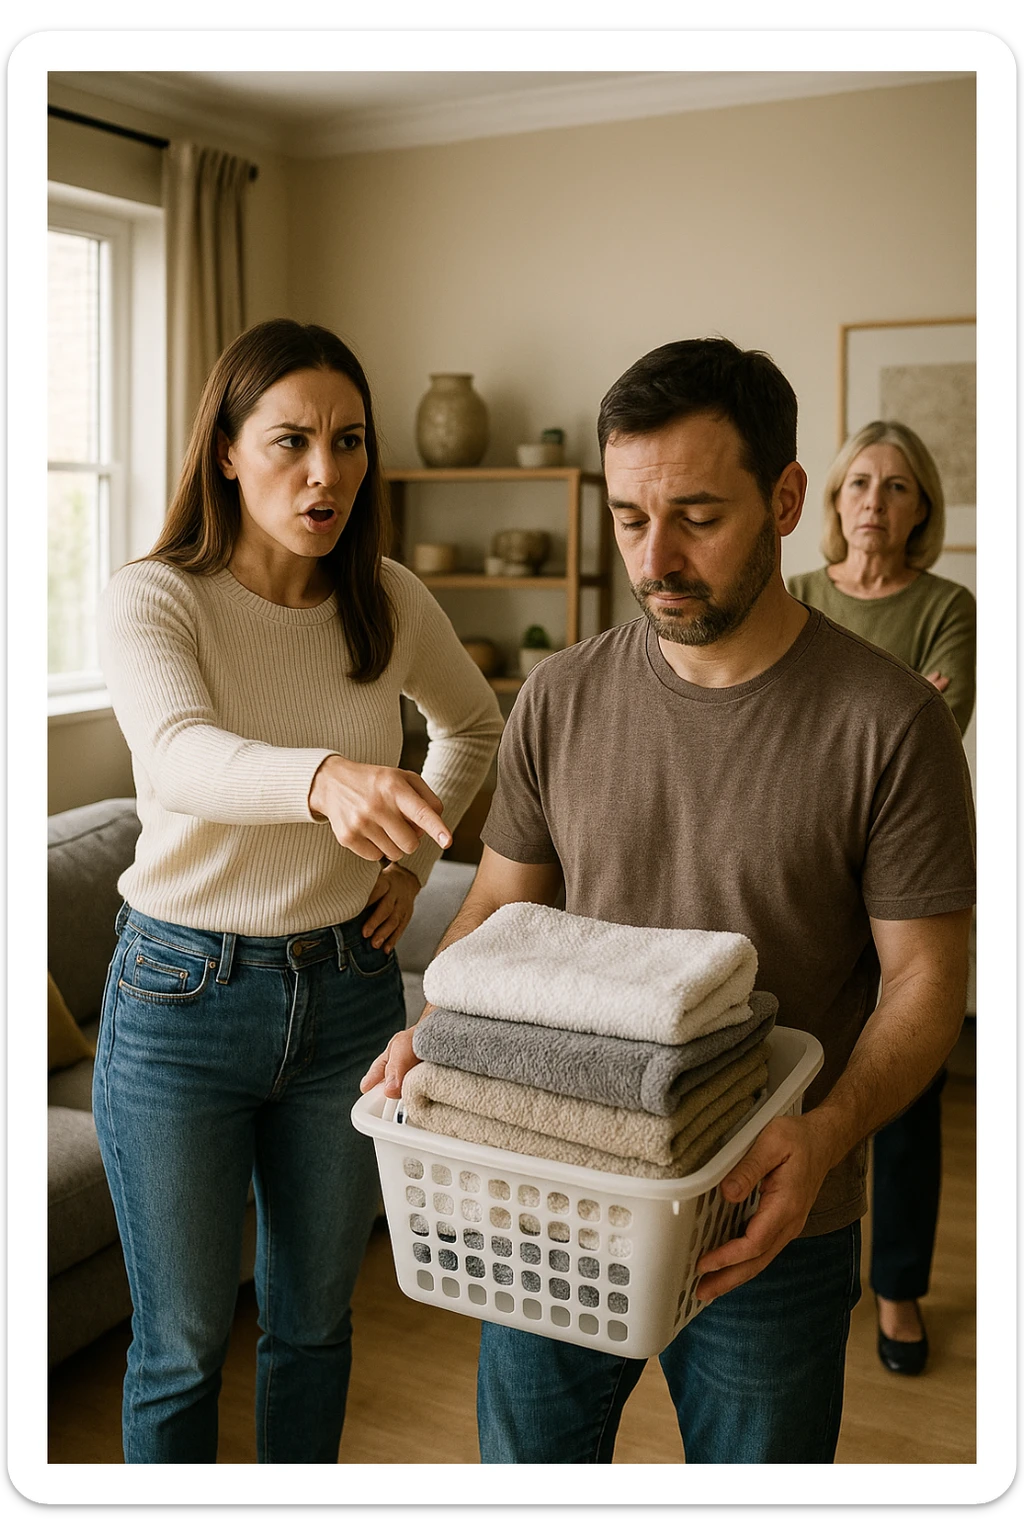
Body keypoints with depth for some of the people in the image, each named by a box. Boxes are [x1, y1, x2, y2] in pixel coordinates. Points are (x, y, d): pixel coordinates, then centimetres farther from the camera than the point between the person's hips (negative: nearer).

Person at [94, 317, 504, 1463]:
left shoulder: (389, 603, -2)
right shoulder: (152, 598, -14)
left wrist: (413, 856, 5)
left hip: (348, 991, 4)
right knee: (181, 1339, 12)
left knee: (315, 1317, 19)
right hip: (182, 995, -3)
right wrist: (324, 778, -56)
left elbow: (473, 726, 18)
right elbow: (179, 751, -36)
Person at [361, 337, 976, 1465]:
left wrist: (827, 1134, -26)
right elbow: (502, 901, 6)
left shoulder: (890, 723, -12)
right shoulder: (559, 699, -2)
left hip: (768, 1225, -2)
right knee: (523, 1459, 19)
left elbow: (925, 975, -10)